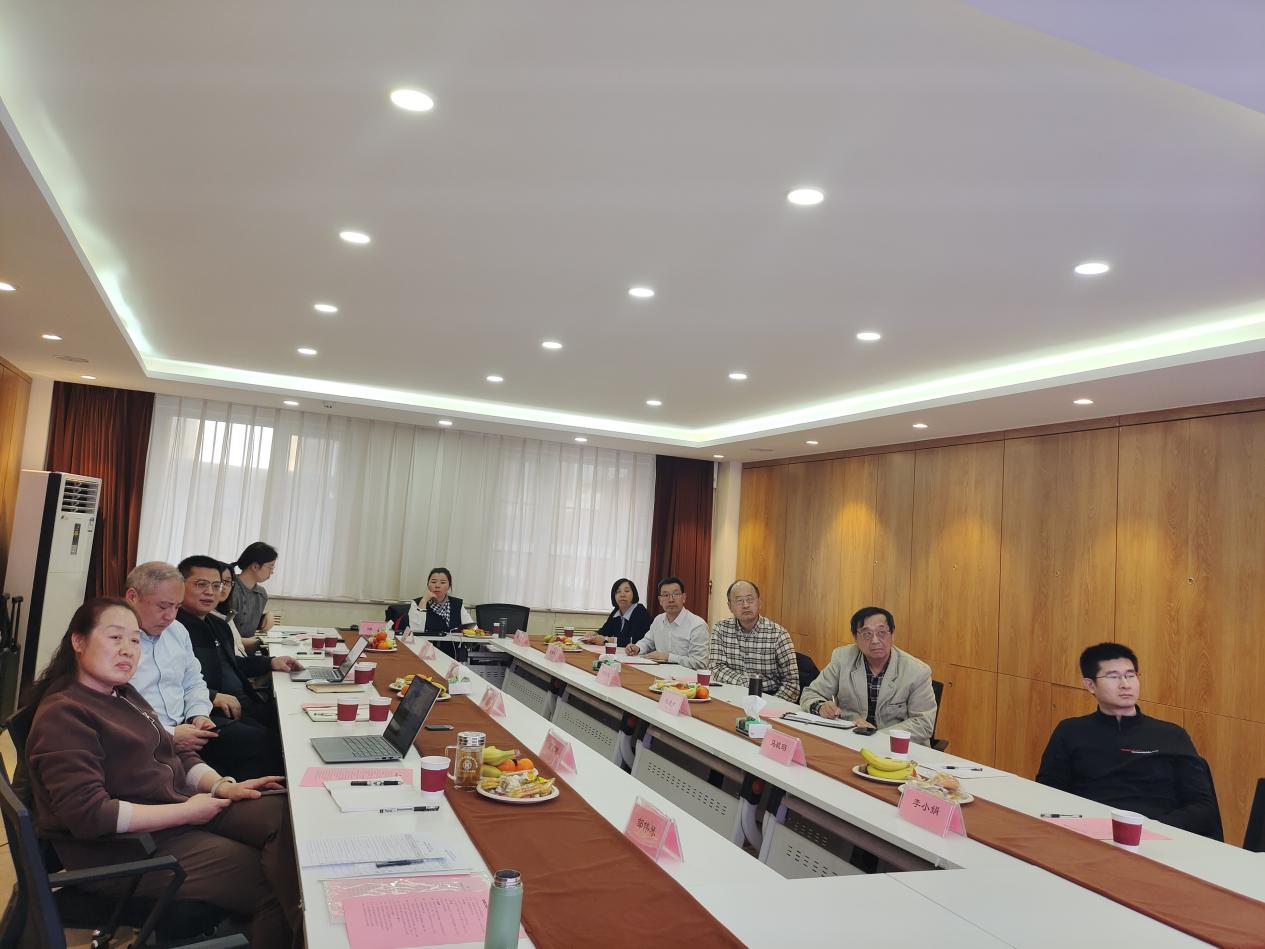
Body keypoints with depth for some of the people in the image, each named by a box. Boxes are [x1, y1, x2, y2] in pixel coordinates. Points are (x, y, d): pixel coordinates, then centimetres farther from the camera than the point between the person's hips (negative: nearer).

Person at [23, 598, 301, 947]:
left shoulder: (122, 694, 13)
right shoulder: (63, 713, -16)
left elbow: (174, 756, 18)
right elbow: (89, 815, -24)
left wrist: (222, 786, -1)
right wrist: (187, 812, -19)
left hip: (181, 811, 8)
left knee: (289, 812, -15)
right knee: (271, 882, -18)